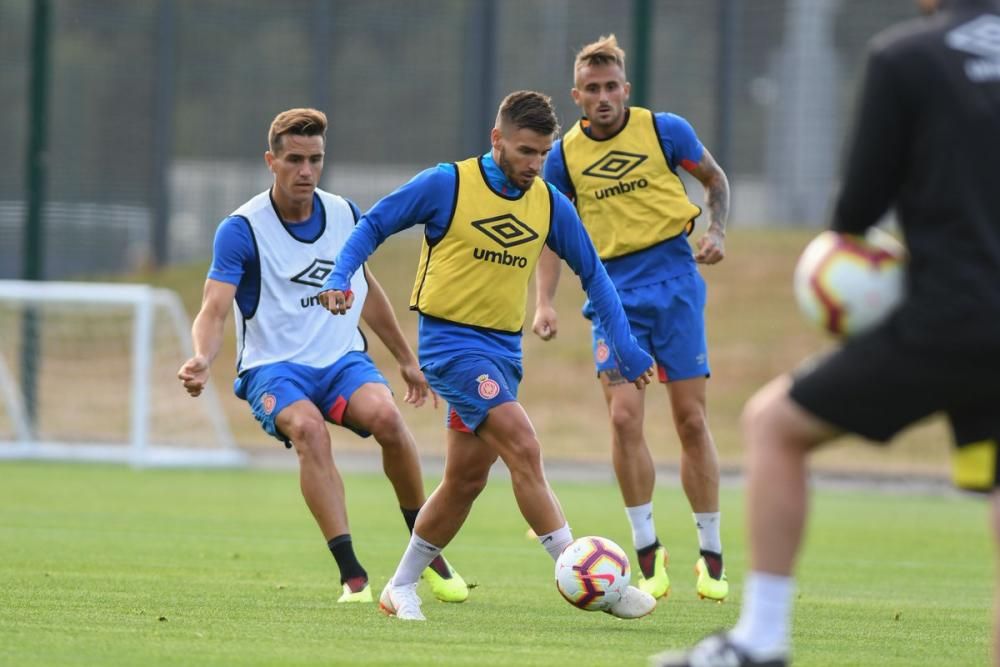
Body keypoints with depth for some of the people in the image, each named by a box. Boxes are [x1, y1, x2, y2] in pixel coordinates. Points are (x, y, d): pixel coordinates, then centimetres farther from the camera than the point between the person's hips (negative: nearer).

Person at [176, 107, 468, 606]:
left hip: (342, 359, 3)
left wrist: (406, 358, 28)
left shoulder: (345, 214, 5)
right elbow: (214, 310, -20)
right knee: (308, 428, -35)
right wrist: (202, 360, -41)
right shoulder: (241, 229, -11)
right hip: (273, 368, -3)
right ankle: (352, 576, -35)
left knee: (386, 416, -28)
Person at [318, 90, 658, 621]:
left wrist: (624, 347, 8)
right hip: (450, 342, -6)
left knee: (466, 479, 9)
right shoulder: (447, 185, -9)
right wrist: (340, 278, -17)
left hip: (503, 348, 6)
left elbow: (593, 274, 14)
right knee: (524, 448, -20)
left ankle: (401, 587, 25)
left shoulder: (550, 205, 5)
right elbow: (373, 225, -1)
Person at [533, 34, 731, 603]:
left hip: (674, 282, -1)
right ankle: (648, 551, -3)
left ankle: (712, 556, 9)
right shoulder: (565, 155, 2)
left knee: (692, 419, -1)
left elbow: (714, 178, 14)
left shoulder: (664, 130, -2)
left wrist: (718, 232, -3)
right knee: (625, 416, -14)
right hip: (614, 293, 1)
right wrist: (545, 301, 0)